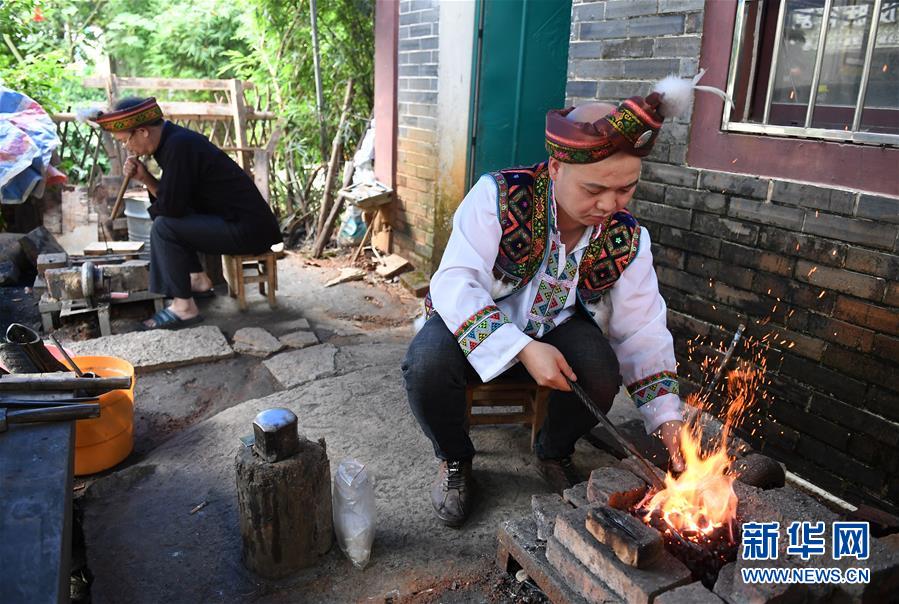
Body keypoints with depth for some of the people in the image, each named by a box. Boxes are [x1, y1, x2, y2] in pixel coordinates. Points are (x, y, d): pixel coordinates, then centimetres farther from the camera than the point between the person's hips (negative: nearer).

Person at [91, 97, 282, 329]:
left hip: (248, 229, -10)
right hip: (248, 223, 10)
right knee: (169, 218, 20)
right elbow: (170, 196, 16)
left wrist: (152, 211, 4)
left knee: (164, 227, -16)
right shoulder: (173, 138, 9)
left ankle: (184, 307, -8)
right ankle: (199, 280, 25)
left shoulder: (179, 145, -20)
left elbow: (172, 206, -18)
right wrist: (144, 177, 1)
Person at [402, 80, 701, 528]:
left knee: (601, 372, -28)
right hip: (471, 324, -2)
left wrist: (667, 417, -19)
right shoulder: (498, 195, -24)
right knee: (427, 365, -34)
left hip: (556, 331, 3)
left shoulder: (627, 240, -11)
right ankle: (454, 458, 1)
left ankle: (554, 453, 8)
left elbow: (643, 332, -8)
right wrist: (523, 349, -41)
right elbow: (455, 284, -30)